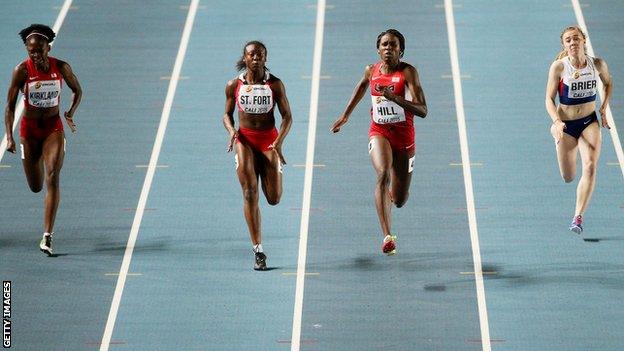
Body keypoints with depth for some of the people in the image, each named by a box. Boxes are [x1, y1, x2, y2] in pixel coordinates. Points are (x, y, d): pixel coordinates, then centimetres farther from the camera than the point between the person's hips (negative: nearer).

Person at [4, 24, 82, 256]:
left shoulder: (61, 68, -9)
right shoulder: (22, 70, -13)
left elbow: (78, 91, 8)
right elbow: (10, 106, -10)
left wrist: (71, 114, -9)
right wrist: (9, 137, -19)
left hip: (54, 127, 0)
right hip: (29, 129, 0)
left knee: (52, 178, -16)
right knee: (35, 186, 8)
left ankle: (47, 237, -17)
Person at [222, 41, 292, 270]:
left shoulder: (275, 84, -4)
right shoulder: (234, 85, 0)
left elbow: (287, 116, -2)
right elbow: (227, 114, 11)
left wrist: (279, 141, -18)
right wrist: (231, 131, -11)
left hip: (269, 139, 0)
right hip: (244, 139, 0)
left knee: (274, 199, -2)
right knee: (249, 193, -13)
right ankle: (258, 251, -10)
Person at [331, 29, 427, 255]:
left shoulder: (408, 72, -12)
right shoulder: (371, 71, -1)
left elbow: (422, 111, -20)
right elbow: (362, 86, 24)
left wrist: (394, 98, -32)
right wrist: (345, 115, 29)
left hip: (404, 134, -1)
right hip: (379, 132, 1)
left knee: (399, 200, 8)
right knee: (383, 173, -31)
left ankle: (389, 196, 50)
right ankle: (387, 236, -38)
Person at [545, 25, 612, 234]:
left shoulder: (597, 64, -8)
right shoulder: (559, 67, -15)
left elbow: (608, 83, 14)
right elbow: (549, 99, -11)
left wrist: (604, 108, 2)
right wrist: (557, 122, -27)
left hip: (589, 123, 1)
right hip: (566, 124, -1)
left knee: (590, 167, -21)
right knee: (568, 178, 10)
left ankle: (578, 217, -17)